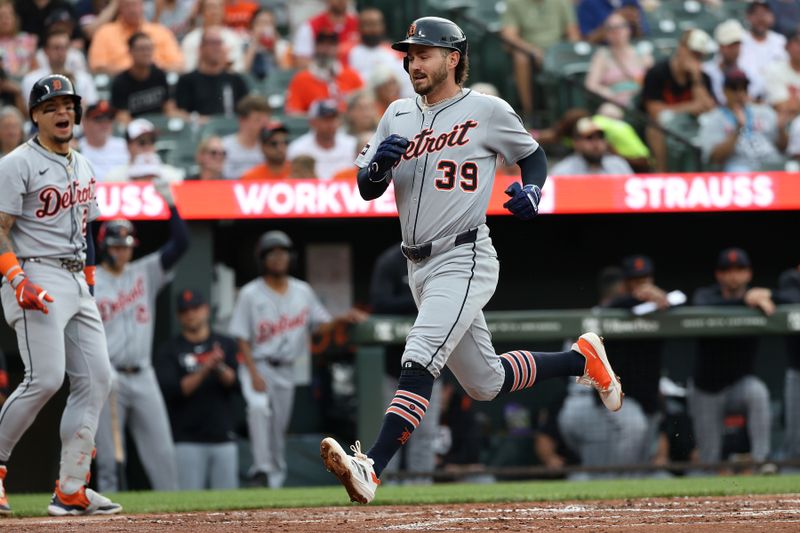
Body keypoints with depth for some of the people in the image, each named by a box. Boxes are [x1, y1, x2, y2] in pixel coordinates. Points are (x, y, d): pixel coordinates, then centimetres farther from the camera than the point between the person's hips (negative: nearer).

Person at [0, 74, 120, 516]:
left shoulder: (82, 166, 18)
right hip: (36, 277, -8)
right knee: (46, 377, -19)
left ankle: (71, 489, 1)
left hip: (77, 282, 8)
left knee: (96, 377, 0)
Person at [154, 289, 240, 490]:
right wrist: (204, 370, -19)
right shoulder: (168, 351, 3)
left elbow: (236, 383, -2)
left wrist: (220, 368, -22)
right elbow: (171, 391, -9)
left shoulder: (227, 345, 11)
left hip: (223, 438, 2)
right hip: (187, 441, -2)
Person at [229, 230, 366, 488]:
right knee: (259, 407, -30)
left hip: (286, 370, 4)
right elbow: (242, 339, -7)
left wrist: (344, 319, -15)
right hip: (258, 365, -4)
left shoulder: (303, 291, 7)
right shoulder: (250, 294, -5)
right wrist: (254, 374, -18)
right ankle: (261, 470, -34)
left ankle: (275, 480, 20)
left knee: (279, 427, 7)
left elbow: (322, 324, 6)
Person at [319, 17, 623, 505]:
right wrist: (380, 162, -12)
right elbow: (367, 189, 11)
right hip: (420, 267, 7)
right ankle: (581, 359, 38)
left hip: (464, 261, -7)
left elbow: (534, 156, 9)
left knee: (419, 363, -25)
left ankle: (371, 468, -36)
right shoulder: (399, 116, 11)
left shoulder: (487, 111, -4)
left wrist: (532, 194, -11)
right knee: (485, 383, 17)